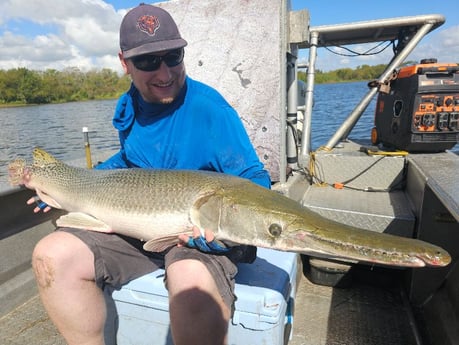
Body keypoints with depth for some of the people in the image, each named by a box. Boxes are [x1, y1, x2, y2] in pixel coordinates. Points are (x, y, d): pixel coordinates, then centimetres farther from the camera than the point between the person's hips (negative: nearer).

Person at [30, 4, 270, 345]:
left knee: (192, 280, -37)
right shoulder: (128, 107, 6)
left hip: (203, 229, -5)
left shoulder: (210, 108, -15)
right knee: (53, 255, -9)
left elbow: (254, 181, -13)